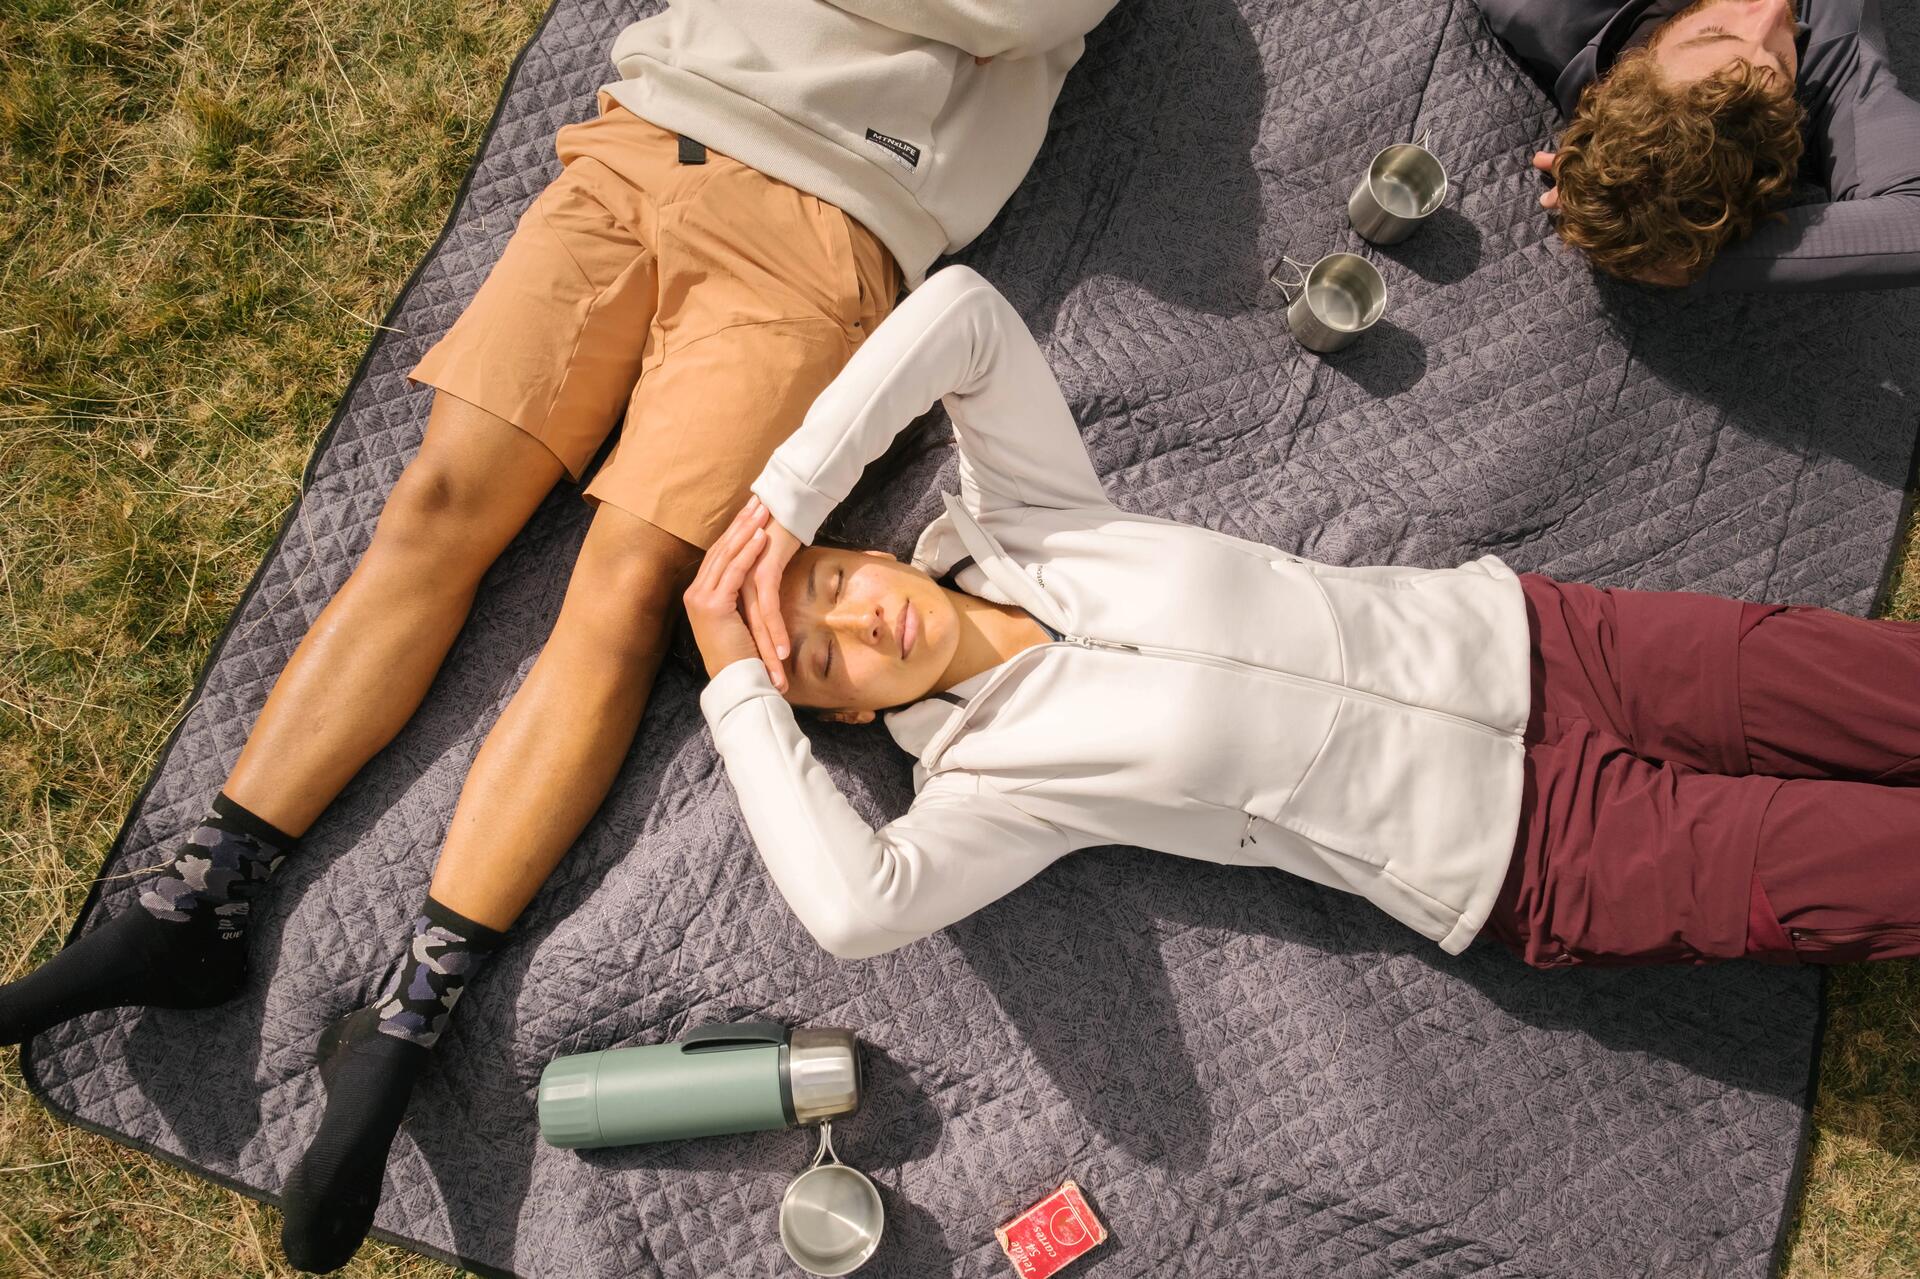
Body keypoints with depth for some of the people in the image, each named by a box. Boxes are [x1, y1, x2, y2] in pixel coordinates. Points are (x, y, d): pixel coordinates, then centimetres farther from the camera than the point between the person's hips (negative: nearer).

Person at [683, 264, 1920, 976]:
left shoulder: (1016, 517, 1)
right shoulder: (985, 779, -9)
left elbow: (960, 307, -11)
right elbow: (855, 906, -28)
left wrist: (782, 499, -12)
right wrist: (741, 692, -16)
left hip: (1513, 634, 4)